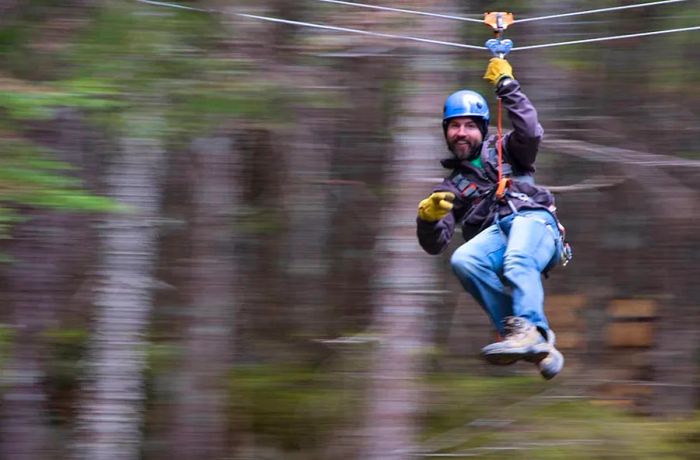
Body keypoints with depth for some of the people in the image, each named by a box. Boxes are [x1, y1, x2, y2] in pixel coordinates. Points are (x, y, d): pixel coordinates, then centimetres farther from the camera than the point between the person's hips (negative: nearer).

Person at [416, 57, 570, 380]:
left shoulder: (502, 151, 28)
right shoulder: (452, 186, 31)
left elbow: (530, 134, 3)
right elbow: (434, 245, 19)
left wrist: (506, 86, 9)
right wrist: (428, 217, -3)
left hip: (534, 220, -2)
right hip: (494, 234, 2)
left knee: (518, 261, -38)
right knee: (463, 261, -33)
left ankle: (528, 331, -59)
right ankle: (538, 342, -39)